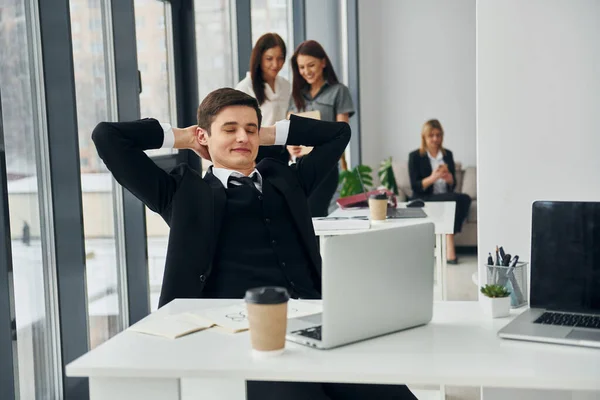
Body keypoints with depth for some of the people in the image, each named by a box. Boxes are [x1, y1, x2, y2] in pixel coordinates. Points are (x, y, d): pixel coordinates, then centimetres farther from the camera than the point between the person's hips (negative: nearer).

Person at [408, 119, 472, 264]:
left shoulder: (447, 154, 15)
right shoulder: (415, 156, 2)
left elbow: (453, 185, 15)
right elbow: (415, 186, -5)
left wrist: (449, 178, -9)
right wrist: (432, 178, -23)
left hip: (447, 197, 5)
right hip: (424, 200, -4)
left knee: (465, 198, -29)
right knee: (456, 199, -32)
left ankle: (448, 247, -30)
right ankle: (449, 247, -33)